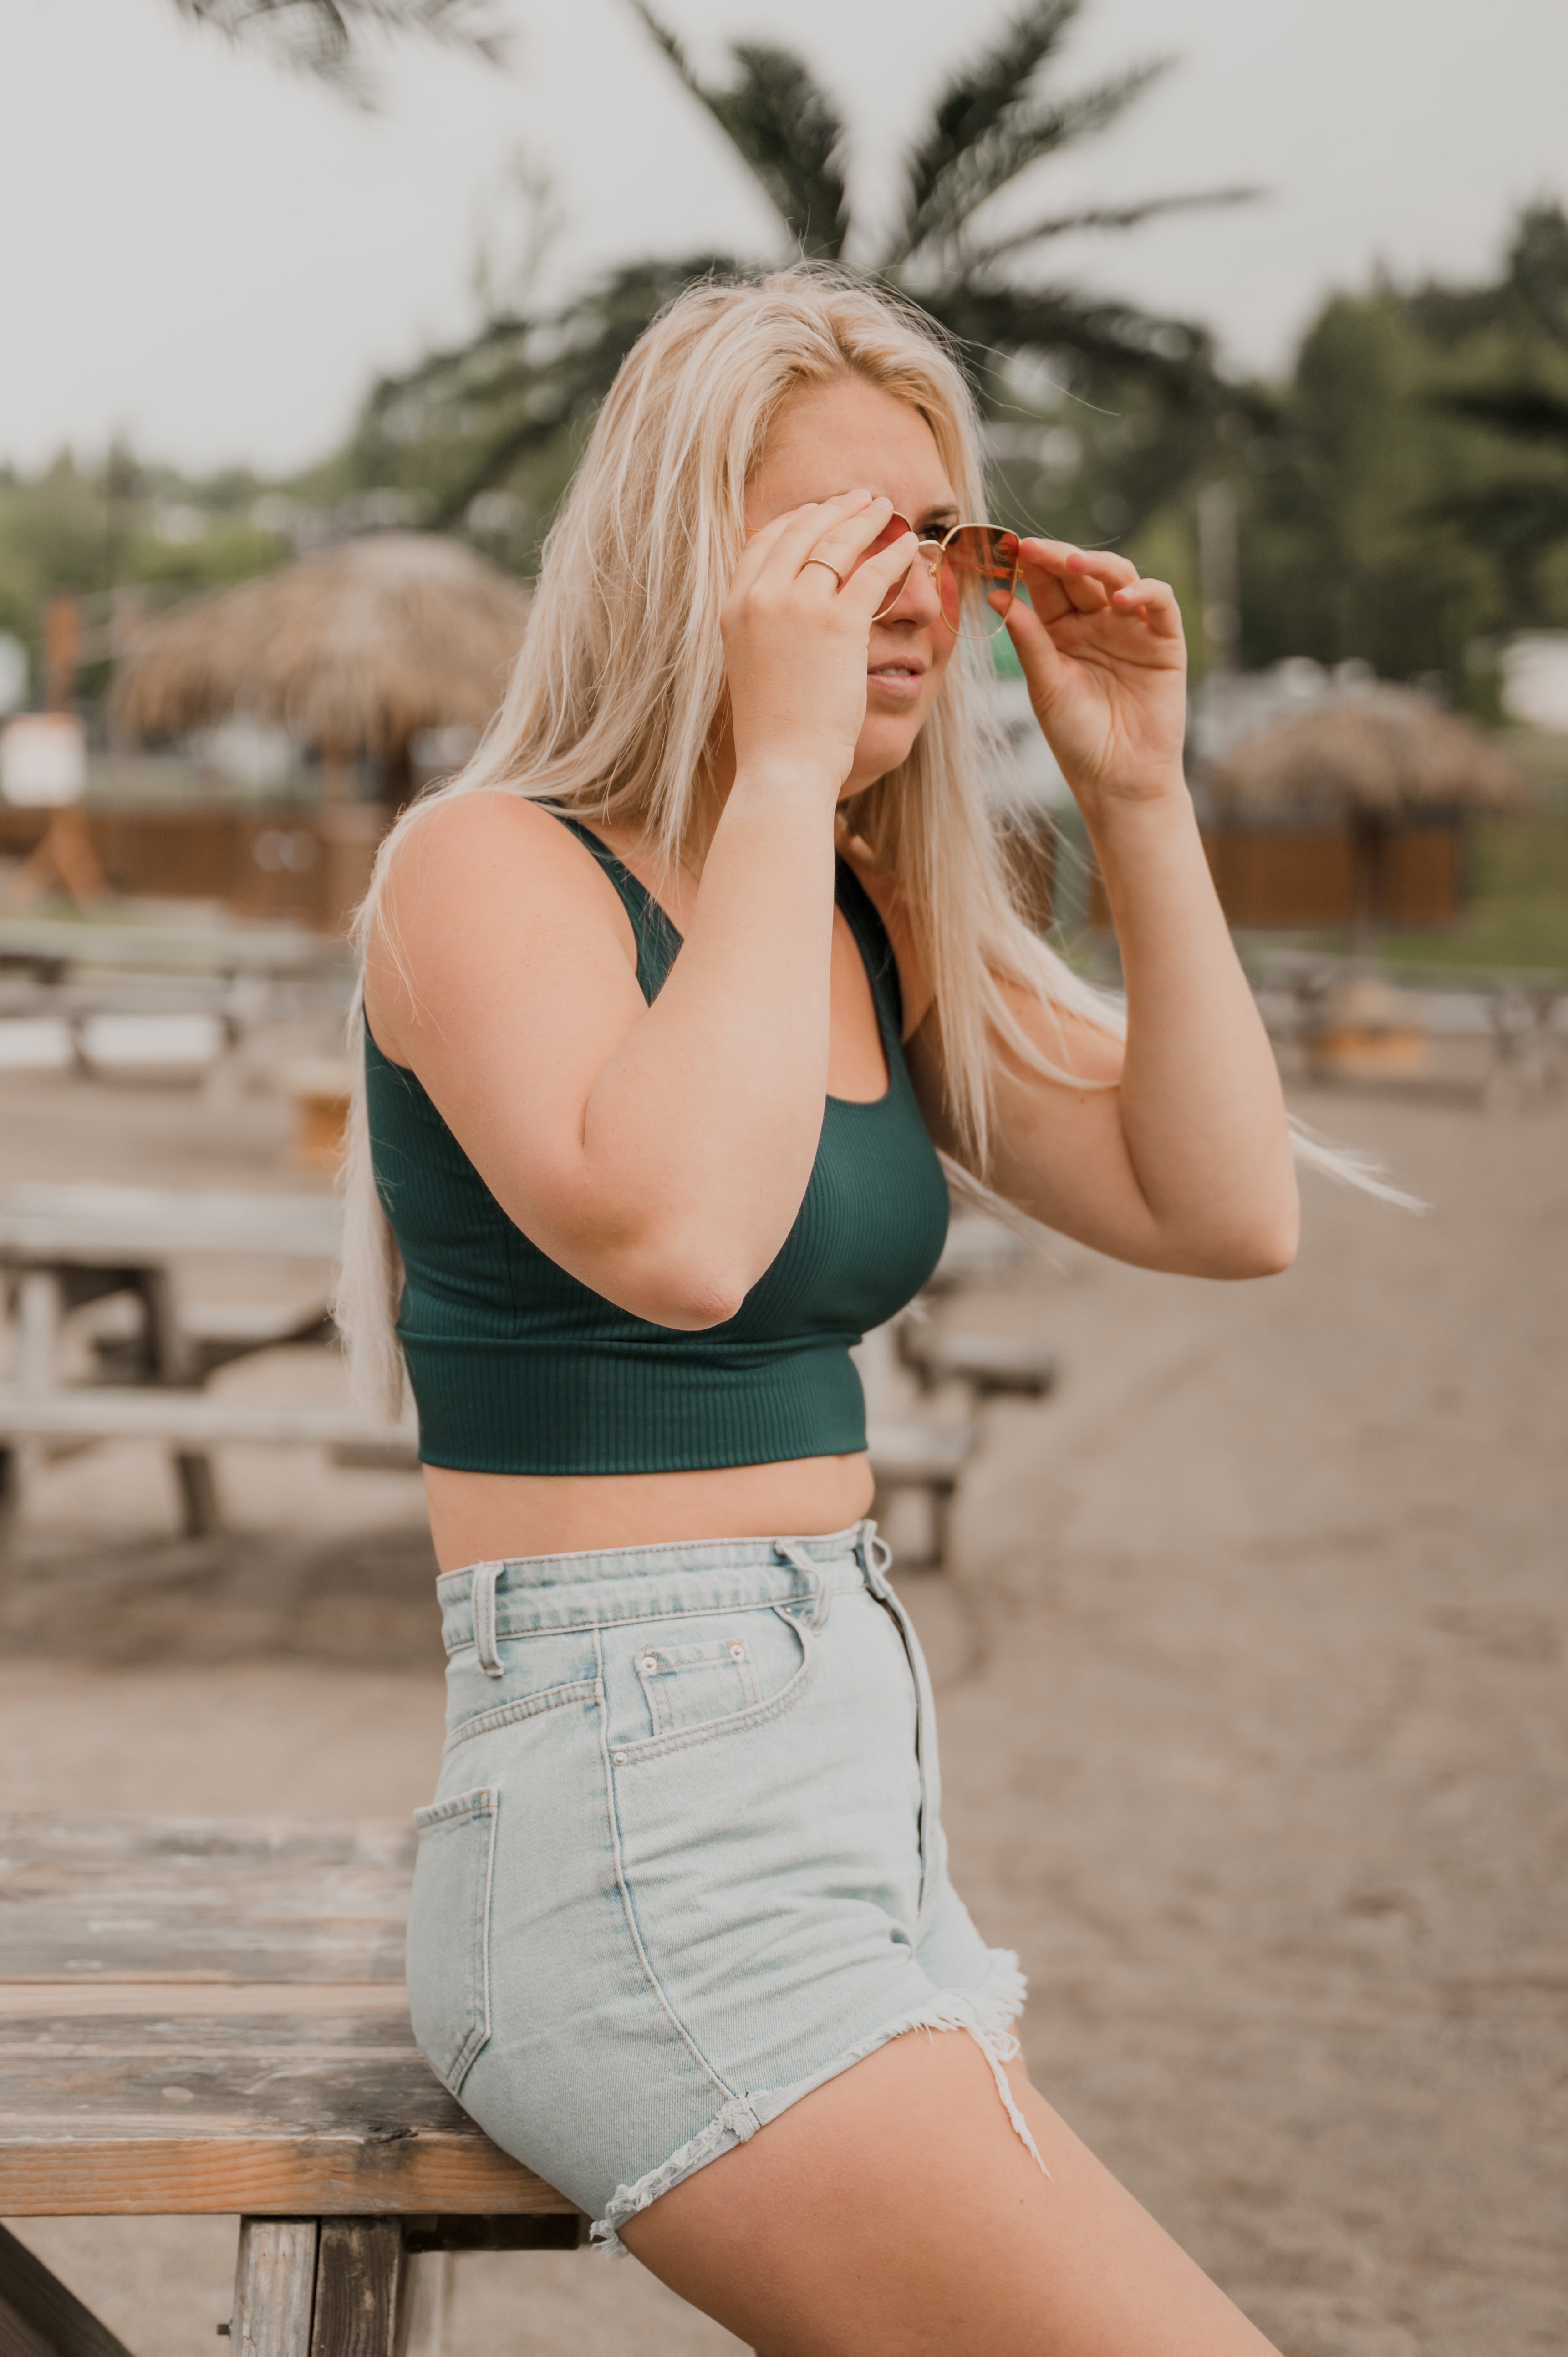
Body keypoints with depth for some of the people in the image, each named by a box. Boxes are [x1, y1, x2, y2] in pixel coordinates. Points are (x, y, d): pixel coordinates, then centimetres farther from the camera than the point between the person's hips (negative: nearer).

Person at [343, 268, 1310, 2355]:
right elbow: (675, 1238, -29)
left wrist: (1139, 798, 2)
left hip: (858, 1791, 9)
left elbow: (1228, 1214, 7)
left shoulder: (875, 924, 13)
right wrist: (782, 764, -22)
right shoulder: (491, 867, -10)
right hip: (639, 1843, -9)